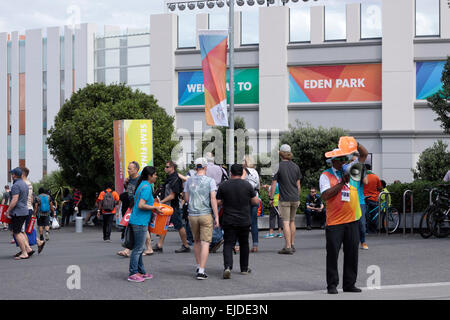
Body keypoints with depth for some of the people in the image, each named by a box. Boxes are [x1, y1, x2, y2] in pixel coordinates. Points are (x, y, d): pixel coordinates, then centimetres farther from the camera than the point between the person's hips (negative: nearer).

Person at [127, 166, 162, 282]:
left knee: (139, 248, 15)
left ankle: (141, 272, 23)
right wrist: (155, 208, -13)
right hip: (140, 222, -10)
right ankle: (132, 274, 1)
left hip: (138, 221, 10)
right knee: (138, 248, -4)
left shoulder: (143, 185, 14)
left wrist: (153, 202, 21)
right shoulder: (147, 187, -16)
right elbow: (141, 205, -24)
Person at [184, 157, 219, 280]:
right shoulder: (210, 181, -5)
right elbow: (213, 199, -11)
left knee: (196, 241, 20)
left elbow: (186, 199, 8)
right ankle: (201, 271, -8)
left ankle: (199, 266, 27)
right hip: (206, 214, -3)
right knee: (205, 243, -2)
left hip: (192, 215, 3)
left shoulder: (189, 181, 4)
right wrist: (216, 217, -9)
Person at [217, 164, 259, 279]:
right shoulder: (247, 185, -4)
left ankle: (227, 266, -21)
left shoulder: (223, 186, -4)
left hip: (228, 221, -1)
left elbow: (218, 202, 0)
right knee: (244, 244, 16)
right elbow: (256, 201, 0)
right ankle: (244, 268, 25)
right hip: (244, 221, 1)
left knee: (228, 244, 0)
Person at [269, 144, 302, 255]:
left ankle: (287, 247, -8)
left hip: (284, 199, -5)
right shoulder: (296, 167, 7)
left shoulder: (279, 166, -8)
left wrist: (271, 198, 0)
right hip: (295, 198, 5)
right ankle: (292, 245, 21)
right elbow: (298, 185, 11)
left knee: (286, 222, -4)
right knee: (292, 221, 16)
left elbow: (274, 184, -7)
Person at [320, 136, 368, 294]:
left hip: (352, 220, 4)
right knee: (332, 253, -1)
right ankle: (332, 285, 7)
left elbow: (364, 154, 15)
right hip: (334, 222, -4)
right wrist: (342, 183, -13)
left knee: (352, 253, 7)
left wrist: (355, 144, -4)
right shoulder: (326, 176, 0)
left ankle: (349, 284, 16)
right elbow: (325, 196, -14)